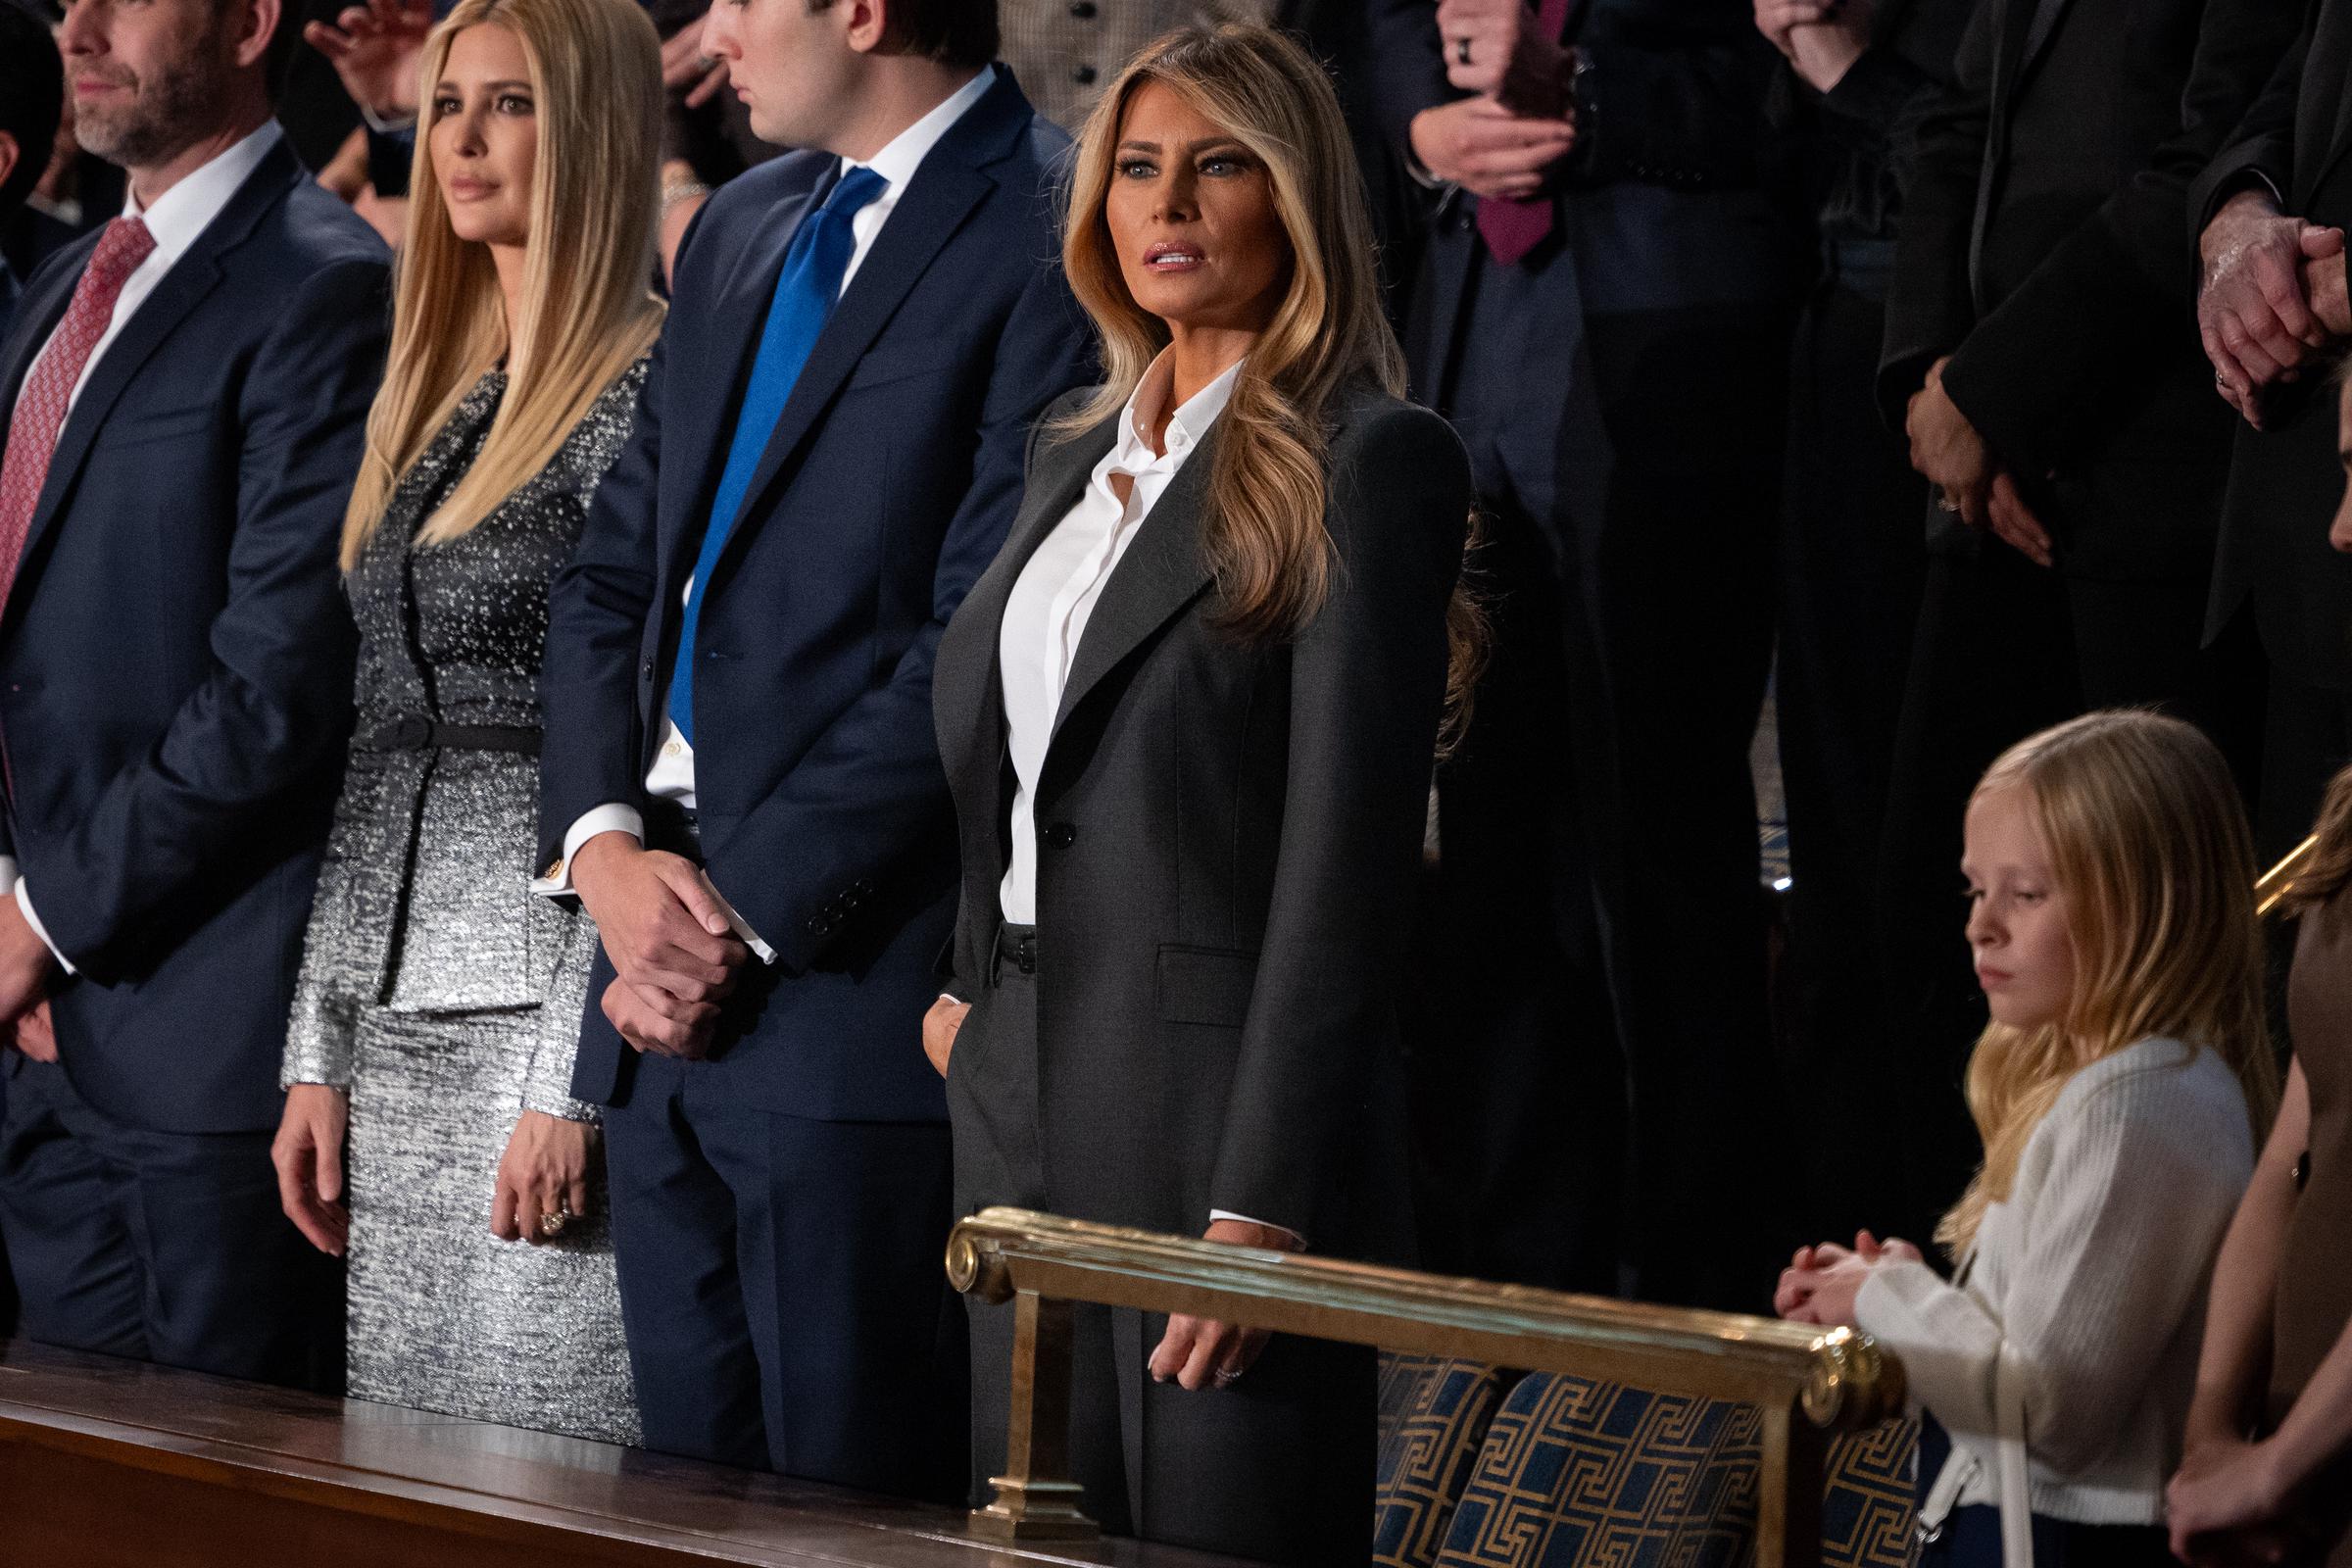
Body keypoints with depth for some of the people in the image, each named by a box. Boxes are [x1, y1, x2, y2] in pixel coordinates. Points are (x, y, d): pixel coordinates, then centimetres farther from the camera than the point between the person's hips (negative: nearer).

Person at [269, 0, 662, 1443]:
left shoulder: (650, 394, -8)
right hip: (400, 1035, 8)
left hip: (550, 1014, -8)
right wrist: (320, 1054, 14)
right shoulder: (432, 402, 17)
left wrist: (573, 1084, -17)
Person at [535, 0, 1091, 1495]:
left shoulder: (1053, 238, -10)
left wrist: (746, 914, -14)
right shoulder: (743, 229, 18)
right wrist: (605, 846, -1)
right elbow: (613, 573, 17)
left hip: (859, 983, -8)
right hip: (670, 992, 8)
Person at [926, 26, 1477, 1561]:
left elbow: (1349, 852, -14)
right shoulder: (1077, 454, 16)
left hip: (1221, 1114, -7)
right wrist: (964, 997, 10)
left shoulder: (1372, 462, -8)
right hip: (1023, 1118, 8)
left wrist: (1263, 1206, -19)